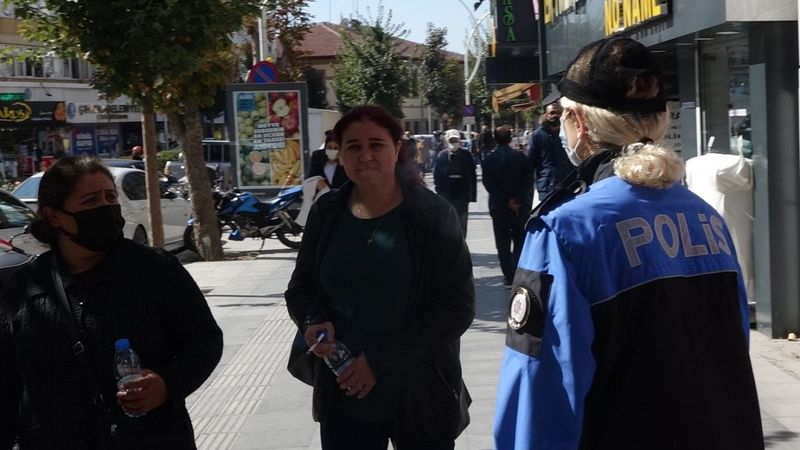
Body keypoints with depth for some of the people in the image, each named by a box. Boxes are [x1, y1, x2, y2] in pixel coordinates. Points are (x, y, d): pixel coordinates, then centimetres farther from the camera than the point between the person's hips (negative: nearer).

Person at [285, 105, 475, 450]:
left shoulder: (432, 214, -9)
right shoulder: (326, 213, 1)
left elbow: (458, 306, -13)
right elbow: (300, 289, 12)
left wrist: (381, 360, -17)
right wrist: (314, 322, -11)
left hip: (421, 399, -2)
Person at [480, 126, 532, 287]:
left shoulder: (489, 159, -4)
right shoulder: (521, 157, -4)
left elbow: (488, 184, -9)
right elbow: (528, 181, -8)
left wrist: (507, 201, -10)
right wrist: (517, 199, -10)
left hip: (499, 207, -1)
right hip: (521, 207, 1)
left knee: (503, 244, 6)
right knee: (520, 242, 12)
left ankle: (509, 275, 4)